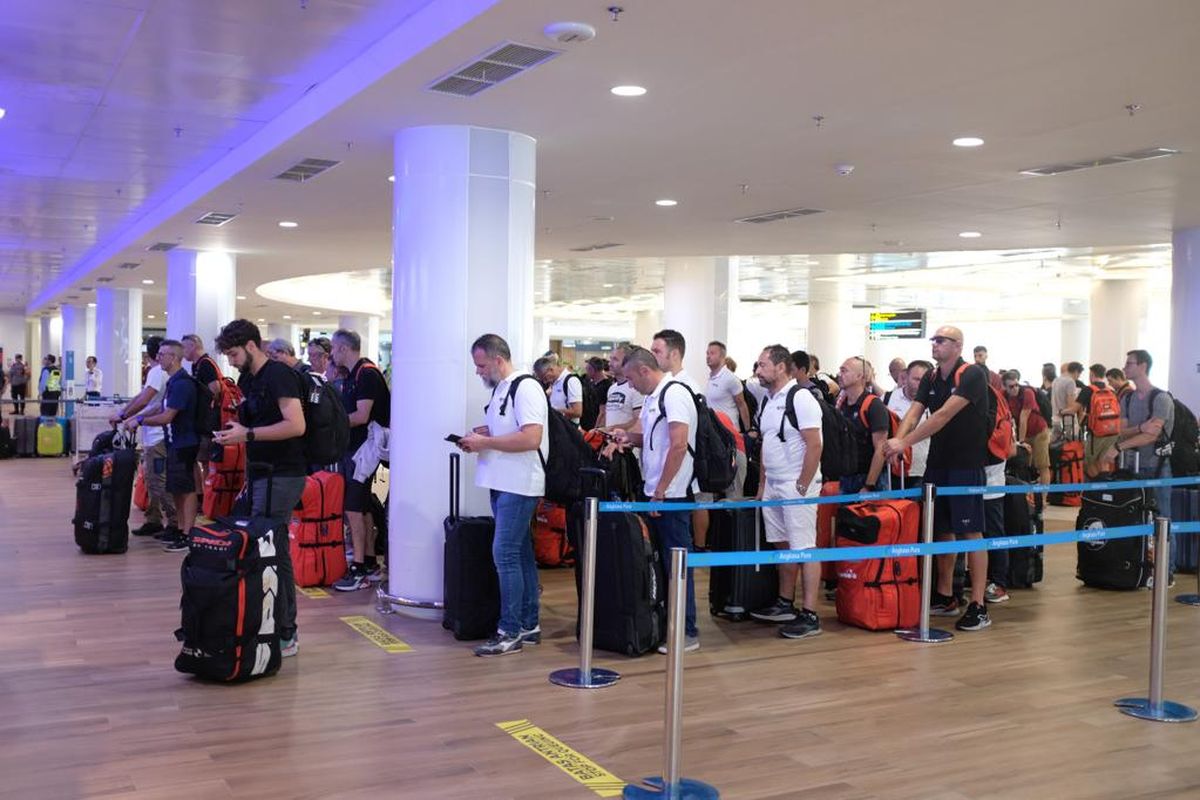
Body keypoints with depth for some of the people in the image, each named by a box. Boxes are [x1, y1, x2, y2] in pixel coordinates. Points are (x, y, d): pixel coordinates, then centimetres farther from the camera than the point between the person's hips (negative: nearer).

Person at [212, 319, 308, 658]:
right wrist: (236, 433, 12)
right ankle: (286, 632, 19)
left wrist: (248, 434, -22)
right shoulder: (250, 380, 16)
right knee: (276, 552, 12)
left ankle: (283, 636, -5)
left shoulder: (278, 376, -12)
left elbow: (296, 425, -22)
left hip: (281, 476, -10)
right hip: (262, 473, 10)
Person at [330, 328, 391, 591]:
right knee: (360, 508, 13)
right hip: (353, 447, 10)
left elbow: (361, 416, -20)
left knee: (353, 508, -10)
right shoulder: (352, 375, 16)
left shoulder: (367, 373, -14)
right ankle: (370, 564, 20)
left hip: (364, 448, -10)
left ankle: (358, 568, -6)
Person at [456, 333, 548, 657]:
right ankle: (529, 625, 20)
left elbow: (531, 438, -23)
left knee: (505, 554, -9)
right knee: (520, 553, 13)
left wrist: (485, 442, -17)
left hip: (519, 486, -9)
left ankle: (510, 632, -3)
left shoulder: (525, 388, -14)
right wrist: (480, 435, 5)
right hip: (501, 484, 9)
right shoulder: (500, 389, 14)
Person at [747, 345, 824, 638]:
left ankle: (810, 615, -3)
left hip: (797, 485, -8)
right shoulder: (769, 400, 13)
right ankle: (785, 604, 24)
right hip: (773, 485, 9)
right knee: (783, 546, 14)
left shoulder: (800, 398, -13)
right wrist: (762, 483, 16)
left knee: (805, 549, -5)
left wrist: (802, 487, -17)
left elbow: (814, 445, -17)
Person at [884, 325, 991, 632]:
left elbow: (944, 415, -22)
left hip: (966, 464, -7)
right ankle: (945, 597, 22)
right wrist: (897, 439, -22)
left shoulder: (972, 375, -13)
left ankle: (978, 606, -3)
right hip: (937, 463, 7)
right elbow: (914, 412, -2)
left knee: (970, 532, -6)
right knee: (942, 530, 12)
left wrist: (905, 442, -25)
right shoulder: (930, 378, 10)